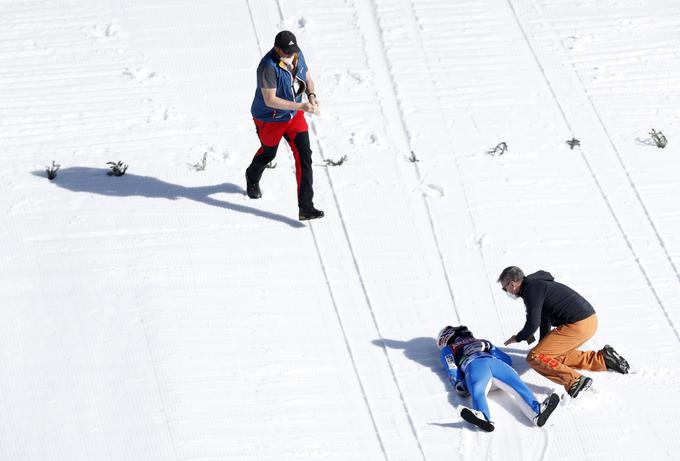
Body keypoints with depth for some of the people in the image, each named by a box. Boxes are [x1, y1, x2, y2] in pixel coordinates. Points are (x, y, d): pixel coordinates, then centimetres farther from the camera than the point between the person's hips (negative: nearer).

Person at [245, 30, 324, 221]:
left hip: (294, 116, 5)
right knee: (268, 153, 21)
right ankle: (252, 177, 58)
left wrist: (311, 95, -14)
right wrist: (300, 106, -38)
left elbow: (307, 77, 7)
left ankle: (306, 207, -6)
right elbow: (270, 100, -34)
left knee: (304, 156, -7)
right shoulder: (268, 67, -32)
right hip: (270, 119, -5)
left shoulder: (298, 54, -10)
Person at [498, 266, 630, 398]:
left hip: (577, 326, -10)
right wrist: (543, 345, 43)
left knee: (534, 358, -10)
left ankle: (575, 382, -21)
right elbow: (544, 319, 33)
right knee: (558, 356, 27)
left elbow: (533, 324, -14)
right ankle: (603, 359, 19)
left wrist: (518, 338, 6)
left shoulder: (531, 290, -10)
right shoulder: (536, 284, 21)